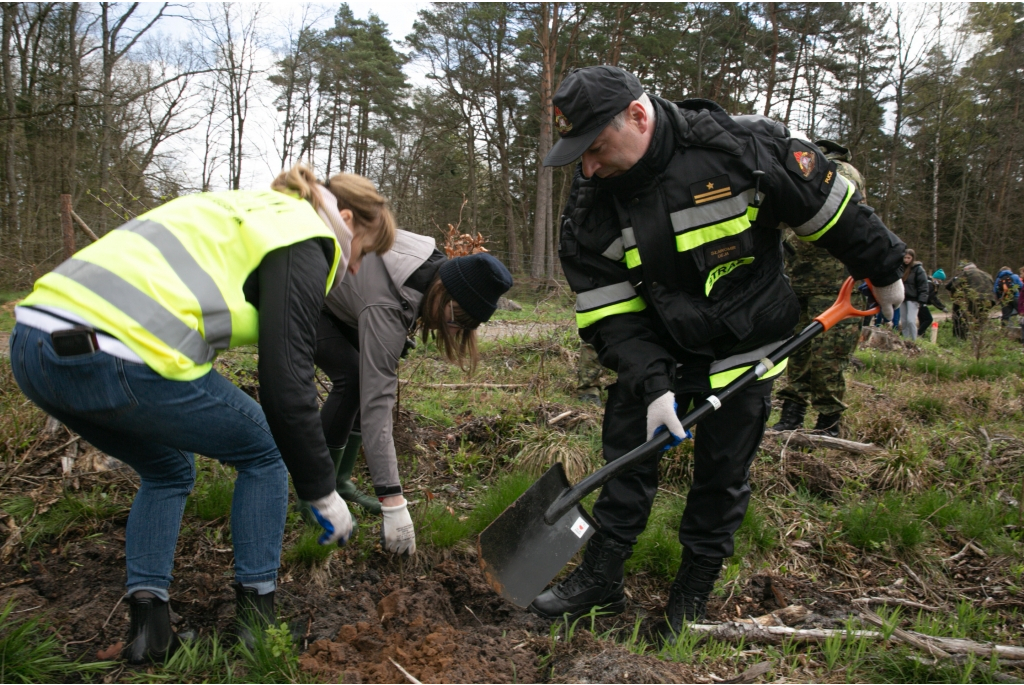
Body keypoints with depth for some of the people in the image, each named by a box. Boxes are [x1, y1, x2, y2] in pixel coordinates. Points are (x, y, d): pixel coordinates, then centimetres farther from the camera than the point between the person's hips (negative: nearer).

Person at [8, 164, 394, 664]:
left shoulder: (249, 210, 27)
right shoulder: (302, 242, 1)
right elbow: (286, 388, -7)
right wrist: (324, 494, 4)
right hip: (118, 359, -9)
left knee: (168, 471, 30)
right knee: (264, 451, 15)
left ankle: (147, 621, 21)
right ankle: (255, 617, 21)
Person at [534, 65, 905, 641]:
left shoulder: (745, 146, -22)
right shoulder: (591, 205, -12)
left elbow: (831, 207, -8)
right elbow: (611, 313, -11)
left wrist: (885, 272, 5)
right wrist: (652, 386, -22)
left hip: (743, 350, -3)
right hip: (658, 351, 3)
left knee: (721, 475, 6)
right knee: (626, 455, 6)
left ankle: (695, 592, 26)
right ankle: (602, 577, 24)